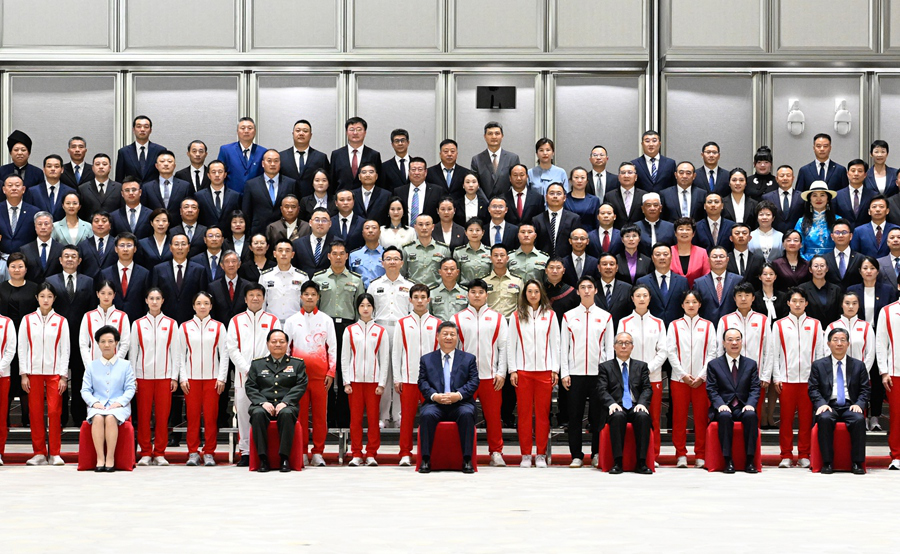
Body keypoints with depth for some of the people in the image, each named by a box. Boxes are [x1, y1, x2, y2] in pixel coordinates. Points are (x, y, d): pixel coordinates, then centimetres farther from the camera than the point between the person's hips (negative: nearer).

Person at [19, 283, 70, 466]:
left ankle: (55, 454, 3)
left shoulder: (61, 321, 4)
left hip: (54, 373, -1)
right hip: (33, 372, 1)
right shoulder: (27, 320, 6)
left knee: (55, 412, -5)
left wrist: (63, 376, -3)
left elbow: (65, 350, 3)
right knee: (35, 413, 1)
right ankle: (39, 453, 8)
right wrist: (23, 374, -1)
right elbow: (22, 348, 5)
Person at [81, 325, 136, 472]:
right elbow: (85, 390, 9)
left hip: (119, 406, -1)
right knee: (98, 418, -35)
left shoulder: (125, 365, 12)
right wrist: (94, 402, -10)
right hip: (97, 406, 1)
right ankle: (100, 459, -36)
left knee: (110, 418, -36)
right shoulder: (91, 366, 16)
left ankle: (110, 459, -34)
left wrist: (119, 402, -12)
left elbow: (130, 389, 5)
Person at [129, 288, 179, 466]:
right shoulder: (138, 324, 7)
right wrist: (132, 377, 2)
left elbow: (175, 351, 6)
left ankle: (159, 453, 6)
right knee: (143, 415, -1)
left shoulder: (171, 324, 7)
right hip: (143, 376, 0)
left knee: (163, 415, -1)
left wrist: (174, 377, 1)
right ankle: (145, 453, 7)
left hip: (164, 376, 0)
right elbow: (132, 352, 7)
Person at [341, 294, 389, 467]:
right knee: (355, 418, -1)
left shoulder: (380, 331, 8)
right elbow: (344, 357, 8)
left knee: (373, 418, -2)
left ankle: (371, 454, 5)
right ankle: (356, 454, 5)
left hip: (373, 380, 0)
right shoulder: (350, 330, 9)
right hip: (355, 380, 0)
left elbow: (385, 359, 6)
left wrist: (381, 383, -1)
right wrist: (346, 382, 0)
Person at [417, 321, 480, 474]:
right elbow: (422, 383, 6)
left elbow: (474, 382, 5)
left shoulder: (469, 358, 17)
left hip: (460, 404, 0)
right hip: (435, 404, 0)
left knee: (467, 414, -34)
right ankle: (425, 460, -26)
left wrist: (458, 395, -13)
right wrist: (434, 396, -14)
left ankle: (467, 460, -28)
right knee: (426, 415, -33)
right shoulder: (426, 359, 18)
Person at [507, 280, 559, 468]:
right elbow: (511, 344, 7)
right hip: (523, 371, 0)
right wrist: (512, 370, 0)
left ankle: (541, 455, 7)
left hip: (544, 370, 0)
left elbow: (555, 344, 8)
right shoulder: (516, 316, 7)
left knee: (543, 413, 1)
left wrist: (555, 370, 3)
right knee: (524, 412, 0)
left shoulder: (550, 315, 9)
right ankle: (525, 455, 6)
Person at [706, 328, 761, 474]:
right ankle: (728, 460, -30)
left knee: (751, 415, -33)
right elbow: (711, 389, 2)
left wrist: (750, 404, -13)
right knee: (725, 416, -36)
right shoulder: (714, 365, 10)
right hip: (723, 408, -1)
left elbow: (755, 389, 6)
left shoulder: (751, 364, 14)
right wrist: (720, 404, -16)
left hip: (744, 408, 1)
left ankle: (750, 460, -27)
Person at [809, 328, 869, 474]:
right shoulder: (818, 365, 13)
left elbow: (864, 390, 11)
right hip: (829, 406, -1)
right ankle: (827, 462, -27)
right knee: (824, 419, -35)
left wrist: (859, 404, -9)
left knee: (859, 420, -33)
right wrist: (821, 404, -13)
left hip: (850, 406, 1)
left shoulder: (858, 365, 15)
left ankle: (857, 463, -24)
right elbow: (813, 389, 6)